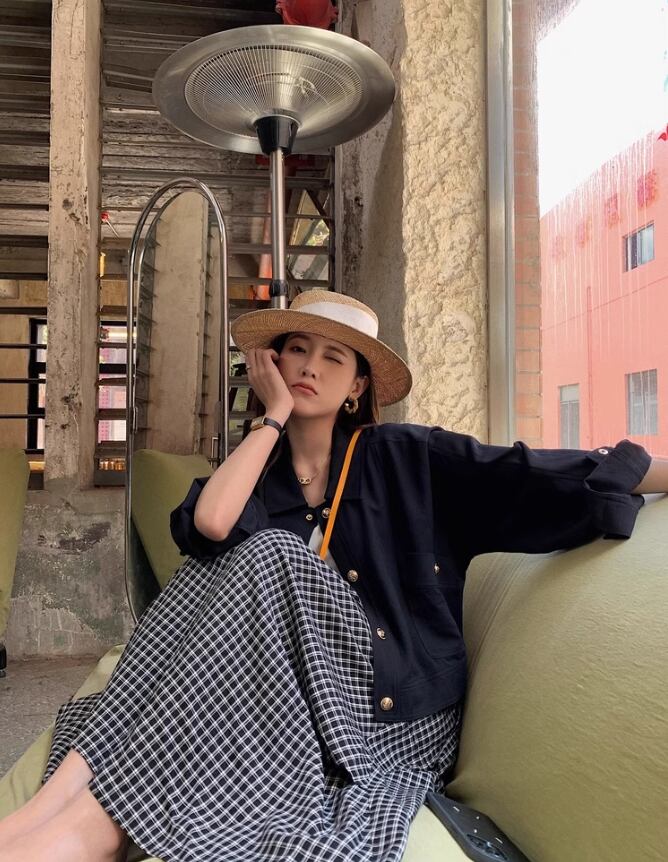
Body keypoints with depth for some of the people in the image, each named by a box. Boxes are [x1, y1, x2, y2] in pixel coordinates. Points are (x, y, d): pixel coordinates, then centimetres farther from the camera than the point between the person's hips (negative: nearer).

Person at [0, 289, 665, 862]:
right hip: (277, 686, 3)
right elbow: (210, 524, -14)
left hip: (389, 703, -2)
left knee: (264, 561, -25)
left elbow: (535, 475, -4)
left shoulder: (405, 458, 3)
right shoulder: (256, 468, 9)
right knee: (249, 554, -21)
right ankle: (59, 798, -25)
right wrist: (274, 415, -4)